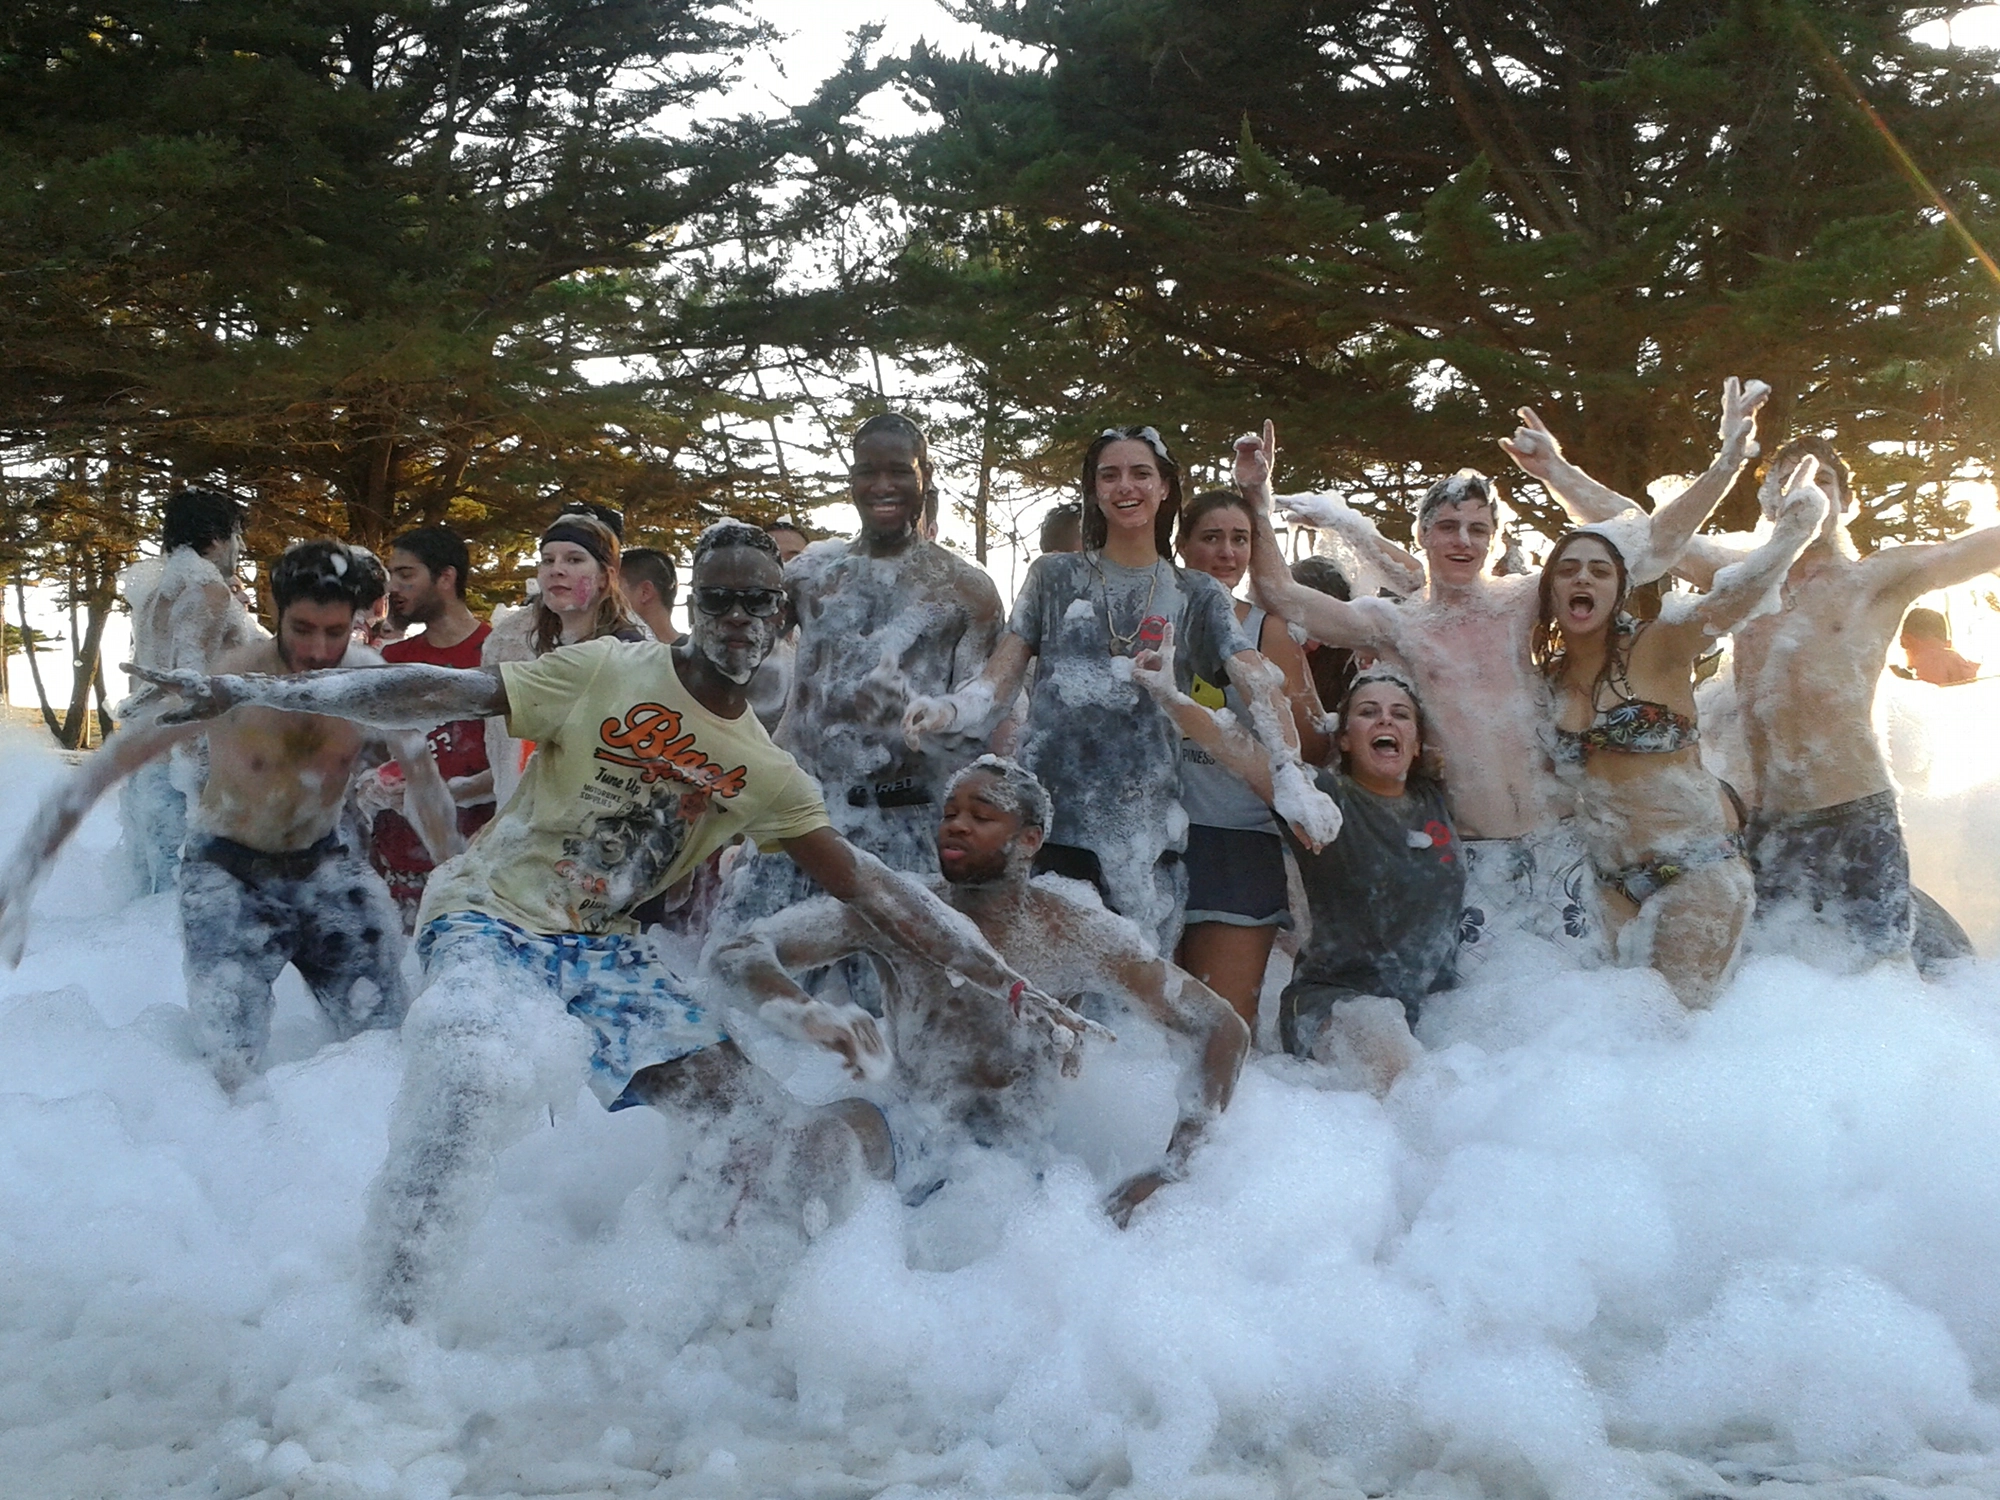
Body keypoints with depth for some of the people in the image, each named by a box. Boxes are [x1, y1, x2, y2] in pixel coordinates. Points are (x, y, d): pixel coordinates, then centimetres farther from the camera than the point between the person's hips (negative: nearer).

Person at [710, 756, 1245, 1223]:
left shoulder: (1073, 934, -8)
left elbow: (1225, 1029, -5)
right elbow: (739, 952, -13)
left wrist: (1172, 1170, -15)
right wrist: (806, 1014, -36)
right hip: (899, 1148, 0)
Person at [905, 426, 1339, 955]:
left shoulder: (1196, 596, 11)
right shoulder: (1055, 576, 12)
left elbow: (1258, 683, -2)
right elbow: (1001, 674, 6)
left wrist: (1291, 777, -19)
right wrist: (949, 710, -17)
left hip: (1145, 829, 0)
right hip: (1049, 815, 0)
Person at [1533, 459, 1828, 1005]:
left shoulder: (1654, 649, -8)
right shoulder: (1547, 677, 6)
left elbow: (1732, 599, -22)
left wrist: (1795, 518, -30)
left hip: (1698, 872, -5)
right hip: (1614, 887, 5)